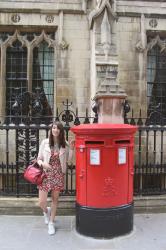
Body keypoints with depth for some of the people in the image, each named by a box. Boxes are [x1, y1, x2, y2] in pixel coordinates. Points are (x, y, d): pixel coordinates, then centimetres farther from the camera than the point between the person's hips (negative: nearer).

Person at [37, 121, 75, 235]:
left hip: (58, 175, 1)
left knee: (55, 199, 12)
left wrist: (71, 149, -13)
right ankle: (46, 211, 37)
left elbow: (69, 161, -2)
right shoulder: (45, 142, -4)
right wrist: (42, 163, -19)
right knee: (42, 202, -1)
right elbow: (39, 159, 2)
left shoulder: (65, 144, -2)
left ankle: (51, 223, 33)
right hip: (46, 174, 0)